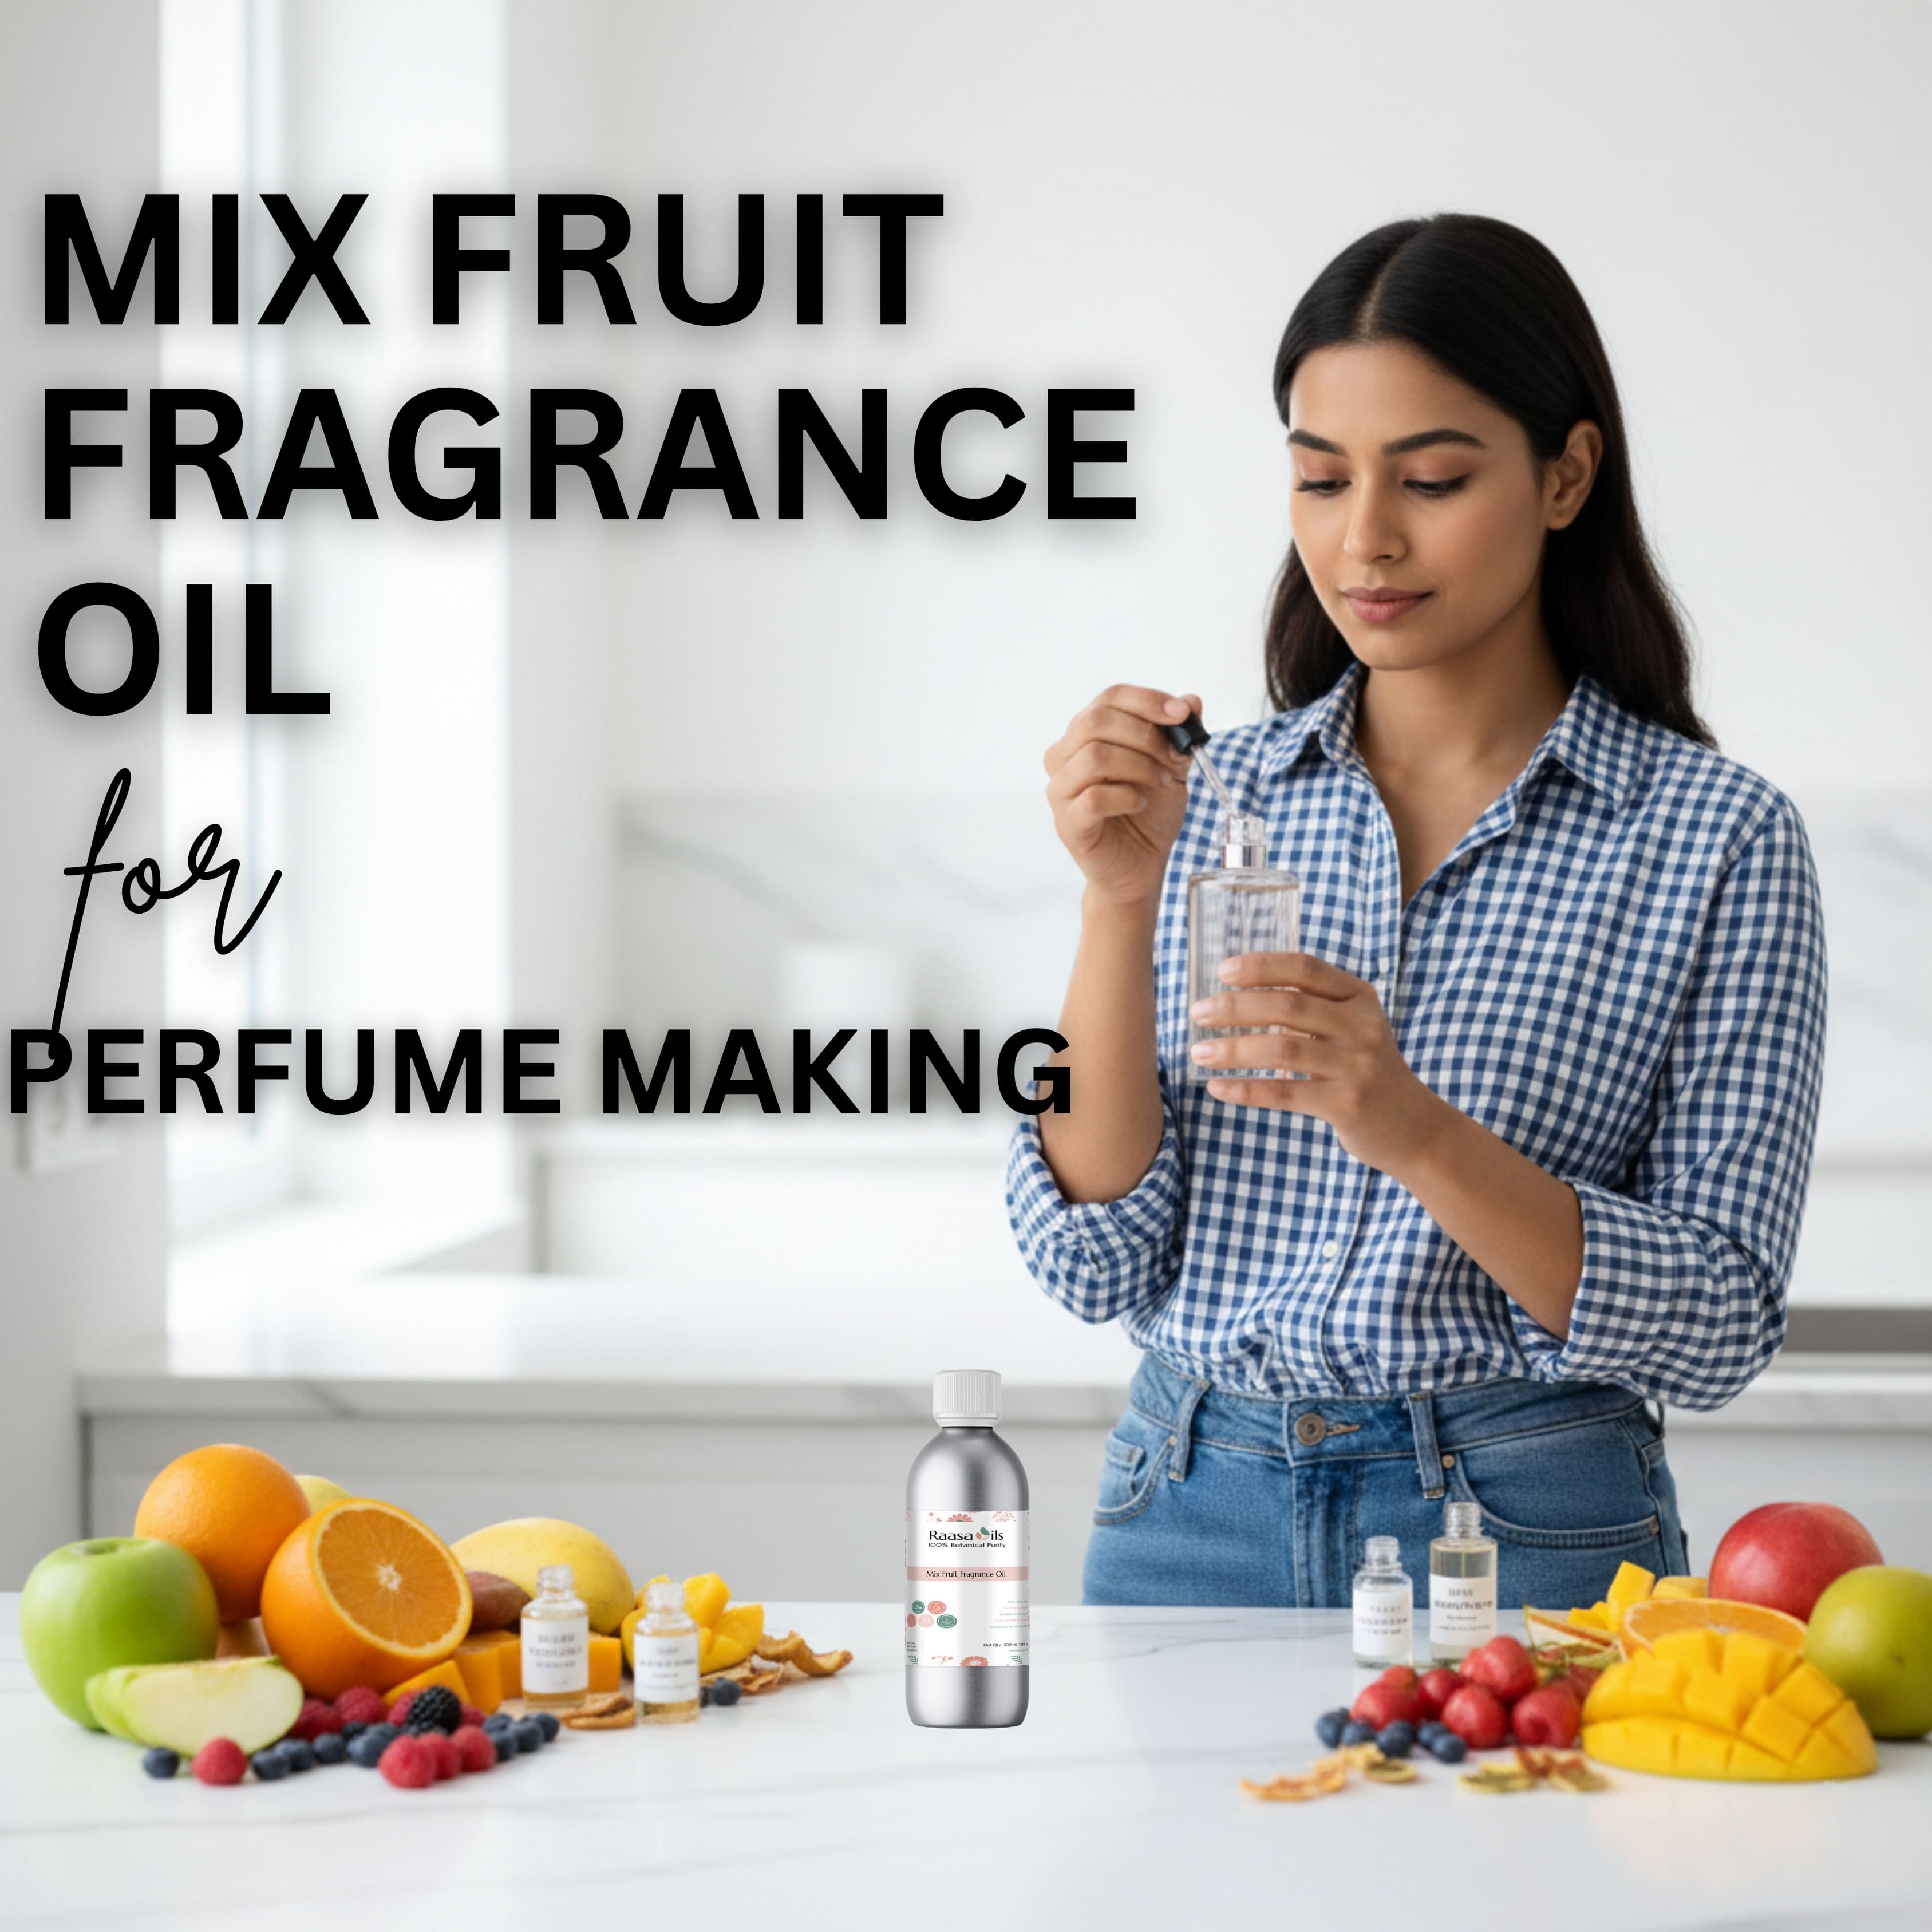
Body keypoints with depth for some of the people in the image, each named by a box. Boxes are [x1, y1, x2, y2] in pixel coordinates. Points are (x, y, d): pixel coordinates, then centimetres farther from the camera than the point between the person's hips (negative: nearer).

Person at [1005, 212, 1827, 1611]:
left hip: (1525, 1544, -3)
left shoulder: (1714, 836, -5)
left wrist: (1412, 1130, -24)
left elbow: (1719, 1329, -10)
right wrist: (1123, 904, -13)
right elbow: (1098, 1264, -1)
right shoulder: (1214, 800, 4)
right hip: (1189, 1525, 3)